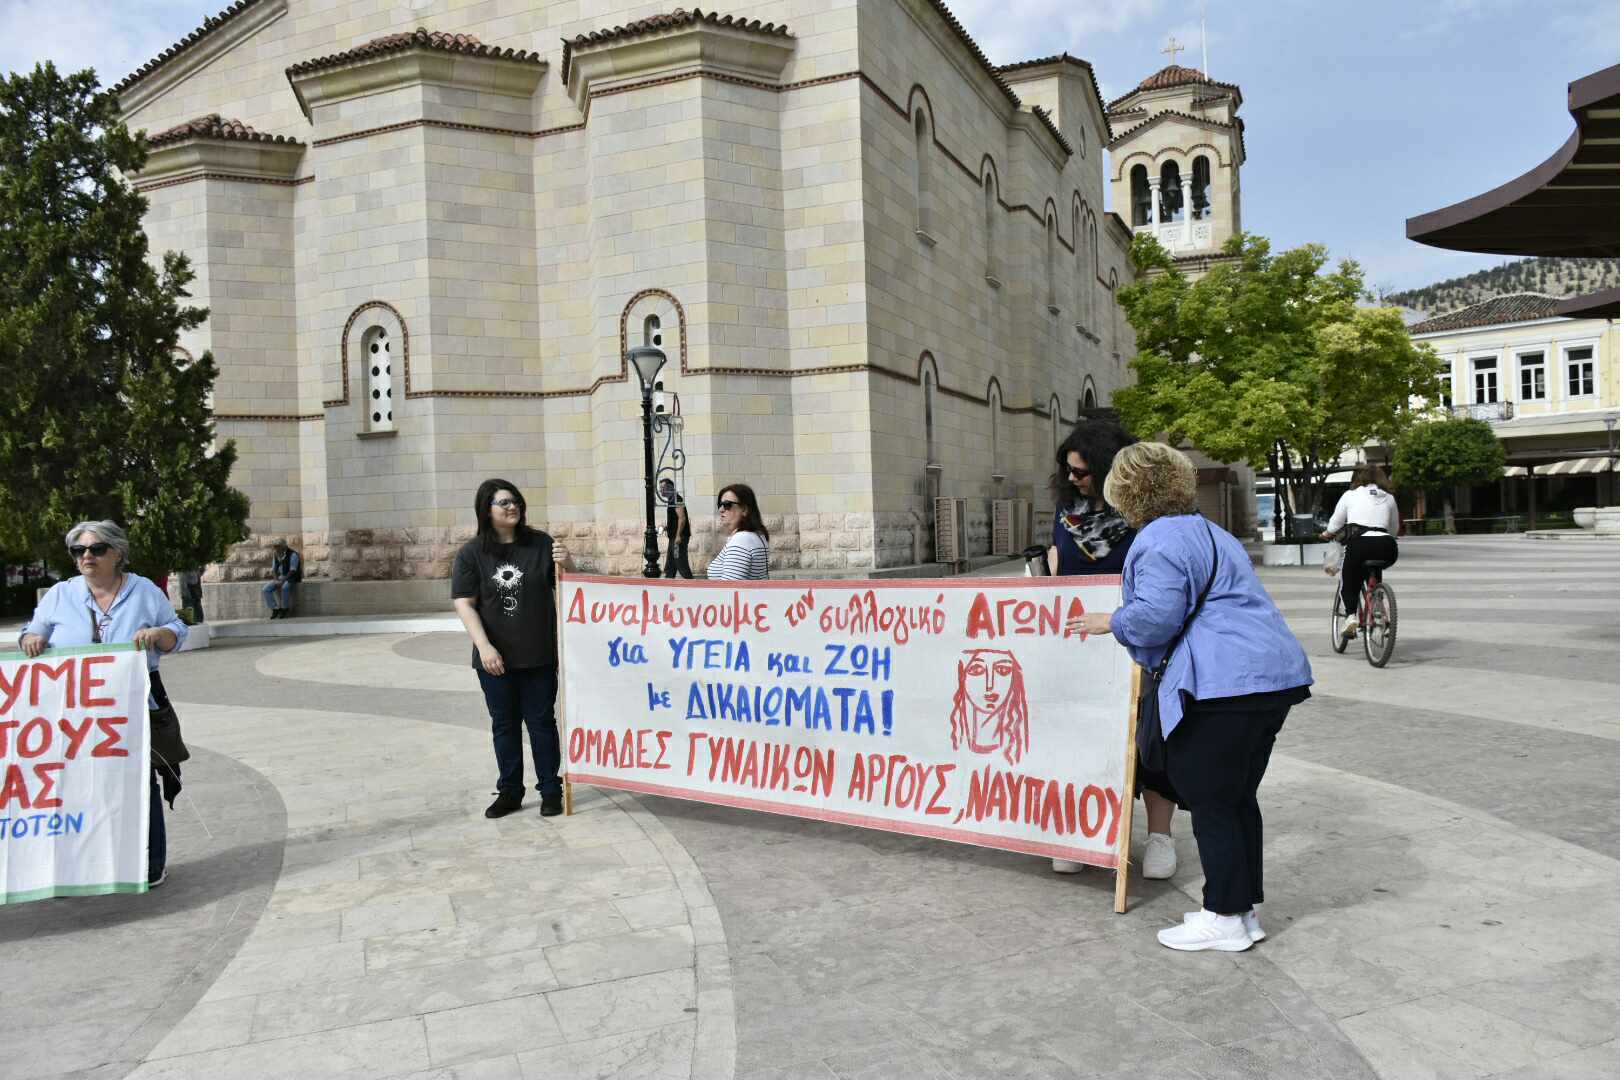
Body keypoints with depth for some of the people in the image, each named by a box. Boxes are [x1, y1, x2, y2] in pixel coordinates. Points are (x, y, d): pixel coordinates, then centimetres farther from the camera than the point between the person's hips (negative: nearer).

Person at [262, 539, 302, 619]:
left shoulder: (292, 555, -12)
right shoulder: (276, 556, 11)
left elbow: (292, 571, -18)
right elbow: (273, 570, 10)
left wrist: (282, 581, -25)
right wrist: (276, 581, -10)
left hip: (291, 578, -7)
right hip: (279, 578, 7)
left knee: (284, 587, -38)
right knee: (266, 589, -17)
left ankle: (284, 608, -19)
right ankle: (275, 608, -8)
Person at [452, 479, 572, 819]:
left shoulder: (540, 543, 1)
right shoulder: (472, 553, -2)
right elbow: (464, 603, -4)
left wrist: (567, 564, -15)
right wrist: (484, 646, -13)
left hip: (539, 655, 0)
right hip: (496, 658, 0)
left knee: (542, 722, 6)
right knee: (504, 724, 11)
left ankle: (551, 790, 16)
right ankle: (509, 791, 23)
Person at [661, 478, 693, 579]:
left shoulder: (676, 499, -12)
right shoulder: (670, 500, 19)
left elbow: (682, 518, -20)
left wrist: (678, 536, -24)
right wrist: (666, 527, 14)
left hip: (679, 537, -10)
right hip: (673, 537, 10)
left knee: (681, 563, -10)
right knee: (669, 567, 11)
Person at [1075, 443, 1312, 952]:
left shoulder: (1159, 539, -7)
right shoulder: (1214, 534, 24)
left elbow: (1155, 615, -16)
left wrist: (1108, 621, 2)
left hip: (1223, 685, -10)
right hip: (1277, 676, 10)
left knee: (1209, 800, 1)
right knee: (1239, 796, 17)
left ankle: (1225, 919, 8)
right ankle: (1244, 910, 25)